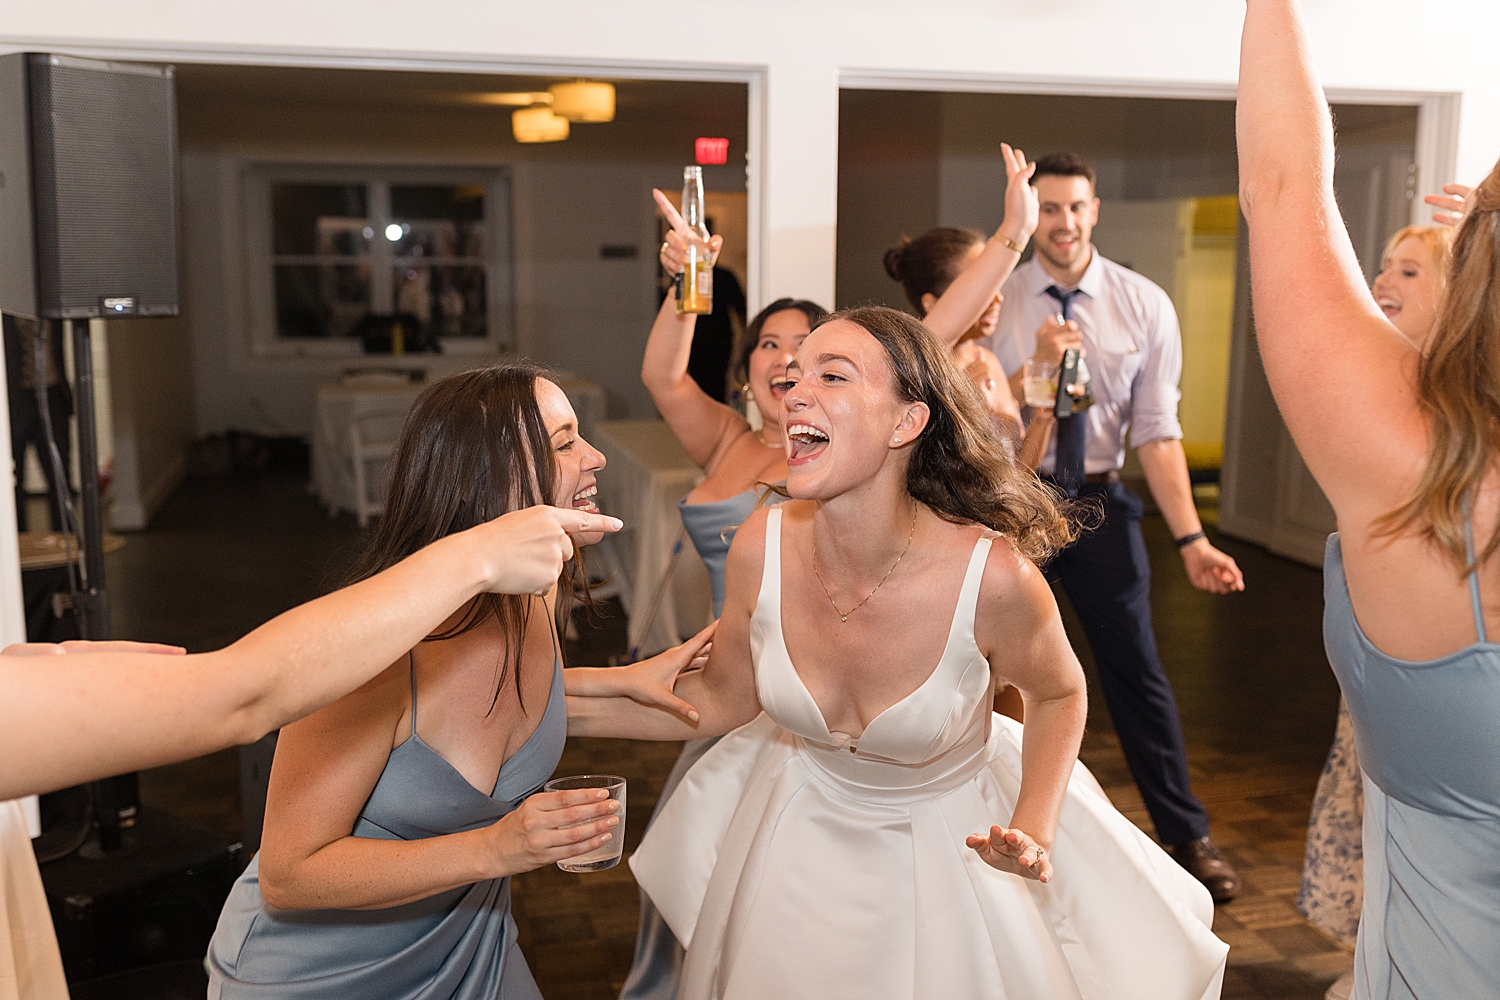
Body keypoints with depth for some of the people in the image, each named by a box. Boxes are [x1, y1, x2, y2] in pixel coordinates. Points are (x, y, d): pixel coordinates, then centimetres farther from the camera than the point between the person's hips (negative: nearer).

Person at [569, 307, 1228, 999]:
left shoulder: (993, 573, -31)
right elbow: (722, 699, -5)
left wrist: (1032, 832, -22)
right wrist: (558, 706, -9)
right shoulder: (761, 548, -22)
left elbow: (1058, 694, -9)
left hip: (953, 833, -3)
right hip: (802, 827, 3)